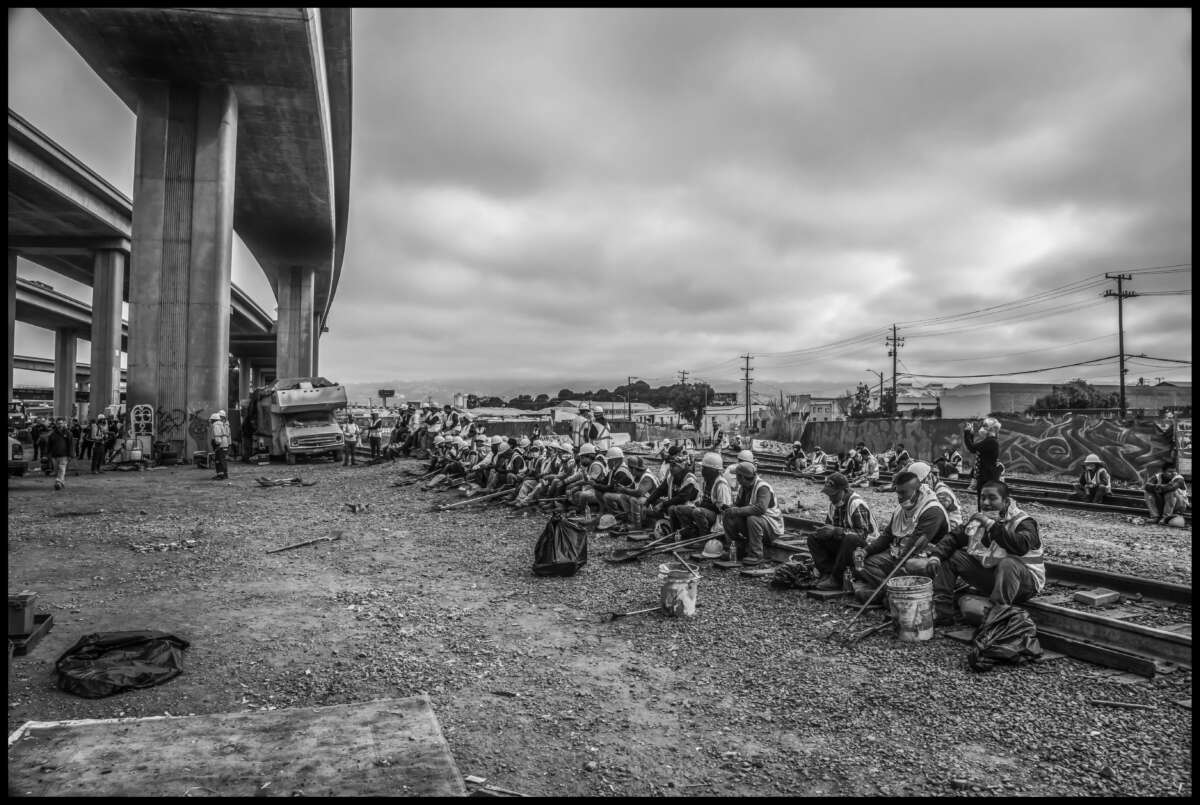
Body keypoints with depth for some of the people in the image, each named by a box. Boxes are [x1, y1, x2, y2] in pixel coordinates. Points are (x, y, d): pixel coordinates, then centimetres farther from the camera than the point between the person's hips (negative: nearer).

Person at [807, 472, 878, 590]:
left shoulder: (857, 504, -21)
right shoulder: (833, 504, 6)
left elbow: (863, 533, -27)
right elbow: (829, 524, 17)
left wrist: (836, 531, -30)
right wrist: (825, 530, -9)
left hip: (865, 546, -8)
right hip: (843, 543, 8)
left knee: (850, 539, -40)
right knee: (813, 538, -5)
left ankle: (836, 579, -28)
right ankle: (827, 574, -15)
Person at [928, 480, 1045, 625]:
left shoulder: (1023, 522, -14)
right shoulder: (978, 518, 6)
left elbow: (1021, 546, -36)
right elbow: (952, 540, 4)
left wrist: (991, 525, -31)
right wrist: (935, 556, -15)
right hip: (988, 577, 6)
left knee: (1008, 563, -38)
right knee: (950, 557, -5)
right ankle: (942, 612, -11)